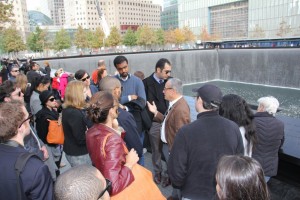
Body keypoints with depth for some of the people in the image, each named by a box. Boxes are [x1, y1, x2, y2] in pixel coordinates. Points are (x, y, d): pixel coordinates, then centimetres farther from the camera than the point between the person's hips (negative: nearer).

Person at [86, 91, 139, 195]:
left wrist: (114, 129, 1)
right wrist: (129, 164, -26)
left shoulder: (91, 132, -8)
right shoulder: (113, 139, -33)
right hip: (120, 192, -7)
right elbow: (113, 187, -37)